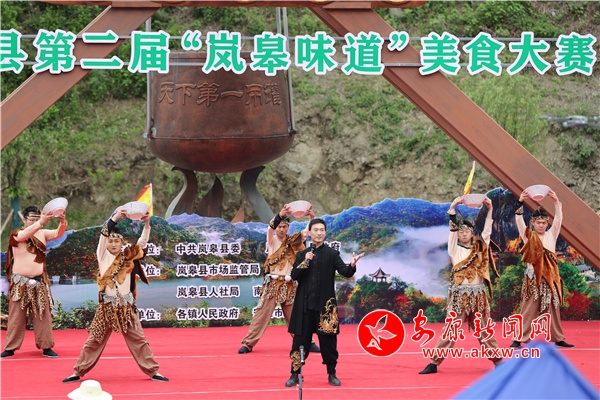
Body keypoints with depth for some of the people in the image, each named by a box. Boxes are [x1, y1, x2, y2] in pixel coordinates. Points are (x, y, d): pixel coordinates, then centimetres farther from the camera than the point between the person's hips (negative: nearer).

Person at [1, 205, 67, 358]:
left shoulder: (42, 233, 6)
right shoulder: (16, 234, -5)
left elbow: (57, 233, -8)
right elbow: (25, 234, -27)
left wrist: (63, 223, -30)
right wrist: (40, 222, -42)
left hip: (39, 282, 3)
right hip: (20, 282, -3)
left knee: (43, 316, 4)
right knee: (16, 317, 1)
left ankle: (46, 347, 8)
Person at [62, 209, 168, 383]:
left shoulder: (128, 256, 5)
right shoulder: (103, 256, 0)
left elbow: (143, 241, 1)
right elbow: (104, 234, -11)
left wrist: (146, 224, -13)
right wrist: (115, 218, -20)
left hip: (126, 306, 1)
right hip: (107, 305, -1)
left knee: (138, 339, 5)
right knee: (94, 340, 4)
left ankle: (153, 371, 11)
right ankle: (78, 372, 11)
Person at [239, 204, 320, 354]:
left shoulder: (293, 241, 9)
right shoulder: (272, 240, 3)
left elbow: (309, 230, 0)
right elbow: (271, 227, -18)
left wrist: (312, 217, -21)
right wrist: (280, 215, -36)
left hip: (289, 285, 2)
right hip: (272, 283, -2)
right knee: (262, 314, -6)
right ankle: (248, 344, -4)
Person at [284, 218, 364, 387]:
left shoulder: (332, 254, 2)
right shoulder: (302, 255, 8)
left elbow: (345, 272, -10)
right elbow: (294, 276, 0)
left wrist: (352, 265, -31)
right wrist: (305, 263, -14)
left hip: (325, 304, -1)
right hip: (305, 303, 1)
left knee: (328, 340, 4)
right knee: (300, 339, 4)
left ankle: (331, 374, 15)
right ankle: (295, 374, 12)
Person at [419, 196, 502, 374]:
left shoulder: (480, 247, 11)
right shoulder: (454, 249, 4)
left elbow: (487, 231, 5)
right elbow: (452, 229, -6)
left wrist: (490, 209, -3)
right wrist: (453, 209, -16)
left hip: (478, 295, 3)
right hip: (459, 294, -3)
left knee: (484, 330, 9)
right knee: (450, 330, -5)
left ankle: (498, 361, 17)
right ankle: (433, 363, -2)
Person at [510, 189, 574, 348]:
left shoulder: (551, 235, 9)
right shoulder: (528, 236, 1)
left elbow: (558, 218, 1)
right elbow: (519, 219, -9)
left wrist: (556, 201, -10)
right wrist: (520, 203, -21)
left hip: (550, 277, 3)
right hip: (533, 278, -3)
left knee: (553, 310, 9)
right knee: (528, 311, -4)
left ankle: (558, 339, 17)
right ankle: (519, 339, -3)